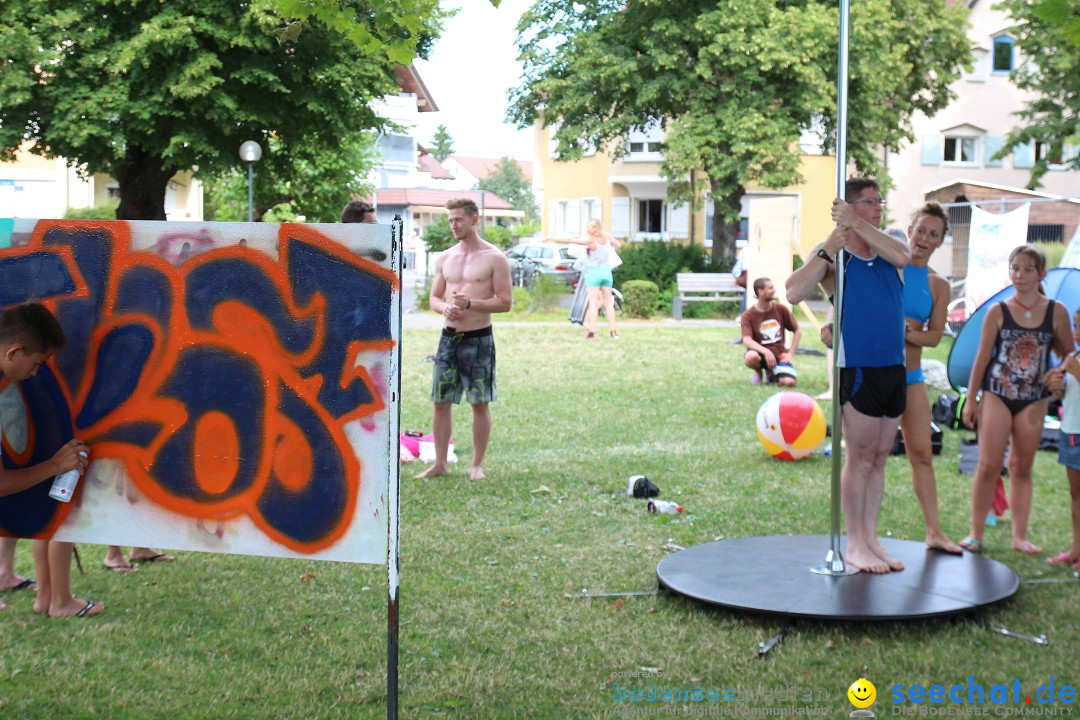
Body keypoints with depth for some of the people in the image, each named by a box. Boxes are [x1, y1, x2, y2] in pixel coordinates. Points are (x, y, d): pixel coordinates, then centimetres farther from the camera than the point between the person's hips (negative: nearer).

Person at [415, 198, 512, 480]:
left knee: (480, 403, 3)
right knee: (440, 401, 5)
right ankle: (439, 464, 14)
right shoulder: (445, 259, 11)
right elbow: (434, 297, 16)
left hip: (478, 338, -5)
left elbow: (505, 302, -9)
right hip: (449, 337, 5)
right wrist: (444, 308, -8)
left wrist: (470, 303, -20)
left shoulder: (494, 258, -5)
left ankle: (477, 465, 13)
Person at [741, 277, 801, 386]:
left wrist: (790, 354, -1)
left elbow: (797, 332, 9)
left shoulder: (781, 309, 1)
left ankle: (771, 372, 13)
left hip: (779, 353, 2)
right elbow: (747, 340, -21)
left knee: (790, 382, -25)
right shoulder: (748, 315, -8)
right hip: (761, 352, -2)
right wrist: (766, 352, -35)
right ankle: (758, 372, 0)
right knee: (750, 357, -40)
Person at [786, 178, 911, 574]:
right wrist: (828, 249, -22)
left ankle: (872, 538, 19)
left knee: (879, 459, 11)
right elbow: (794, 293, -18)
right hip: (858, 369, -6)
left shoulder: (886, 248, 11)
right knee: (860, 459, -2)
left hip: (894, 368, 6)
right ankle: (855, 544, 6)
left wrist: (855, 222, -15)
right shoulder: (833, 255, -4)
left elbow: (901, 256, -14)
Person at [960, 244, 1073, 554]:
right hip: (997, 395, -1)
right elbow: (982, 357, 1)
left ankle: (1019, 535, 14)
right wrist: (971, 400, 2)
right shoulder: (998, 312, -2)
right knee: (988, 465, -4)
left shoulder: (1056, 312, 0)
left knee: (1022, 467, 9)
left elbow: (1069, 357, 8)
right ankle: (976, 533, 3)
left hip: (1033, 400, 1)